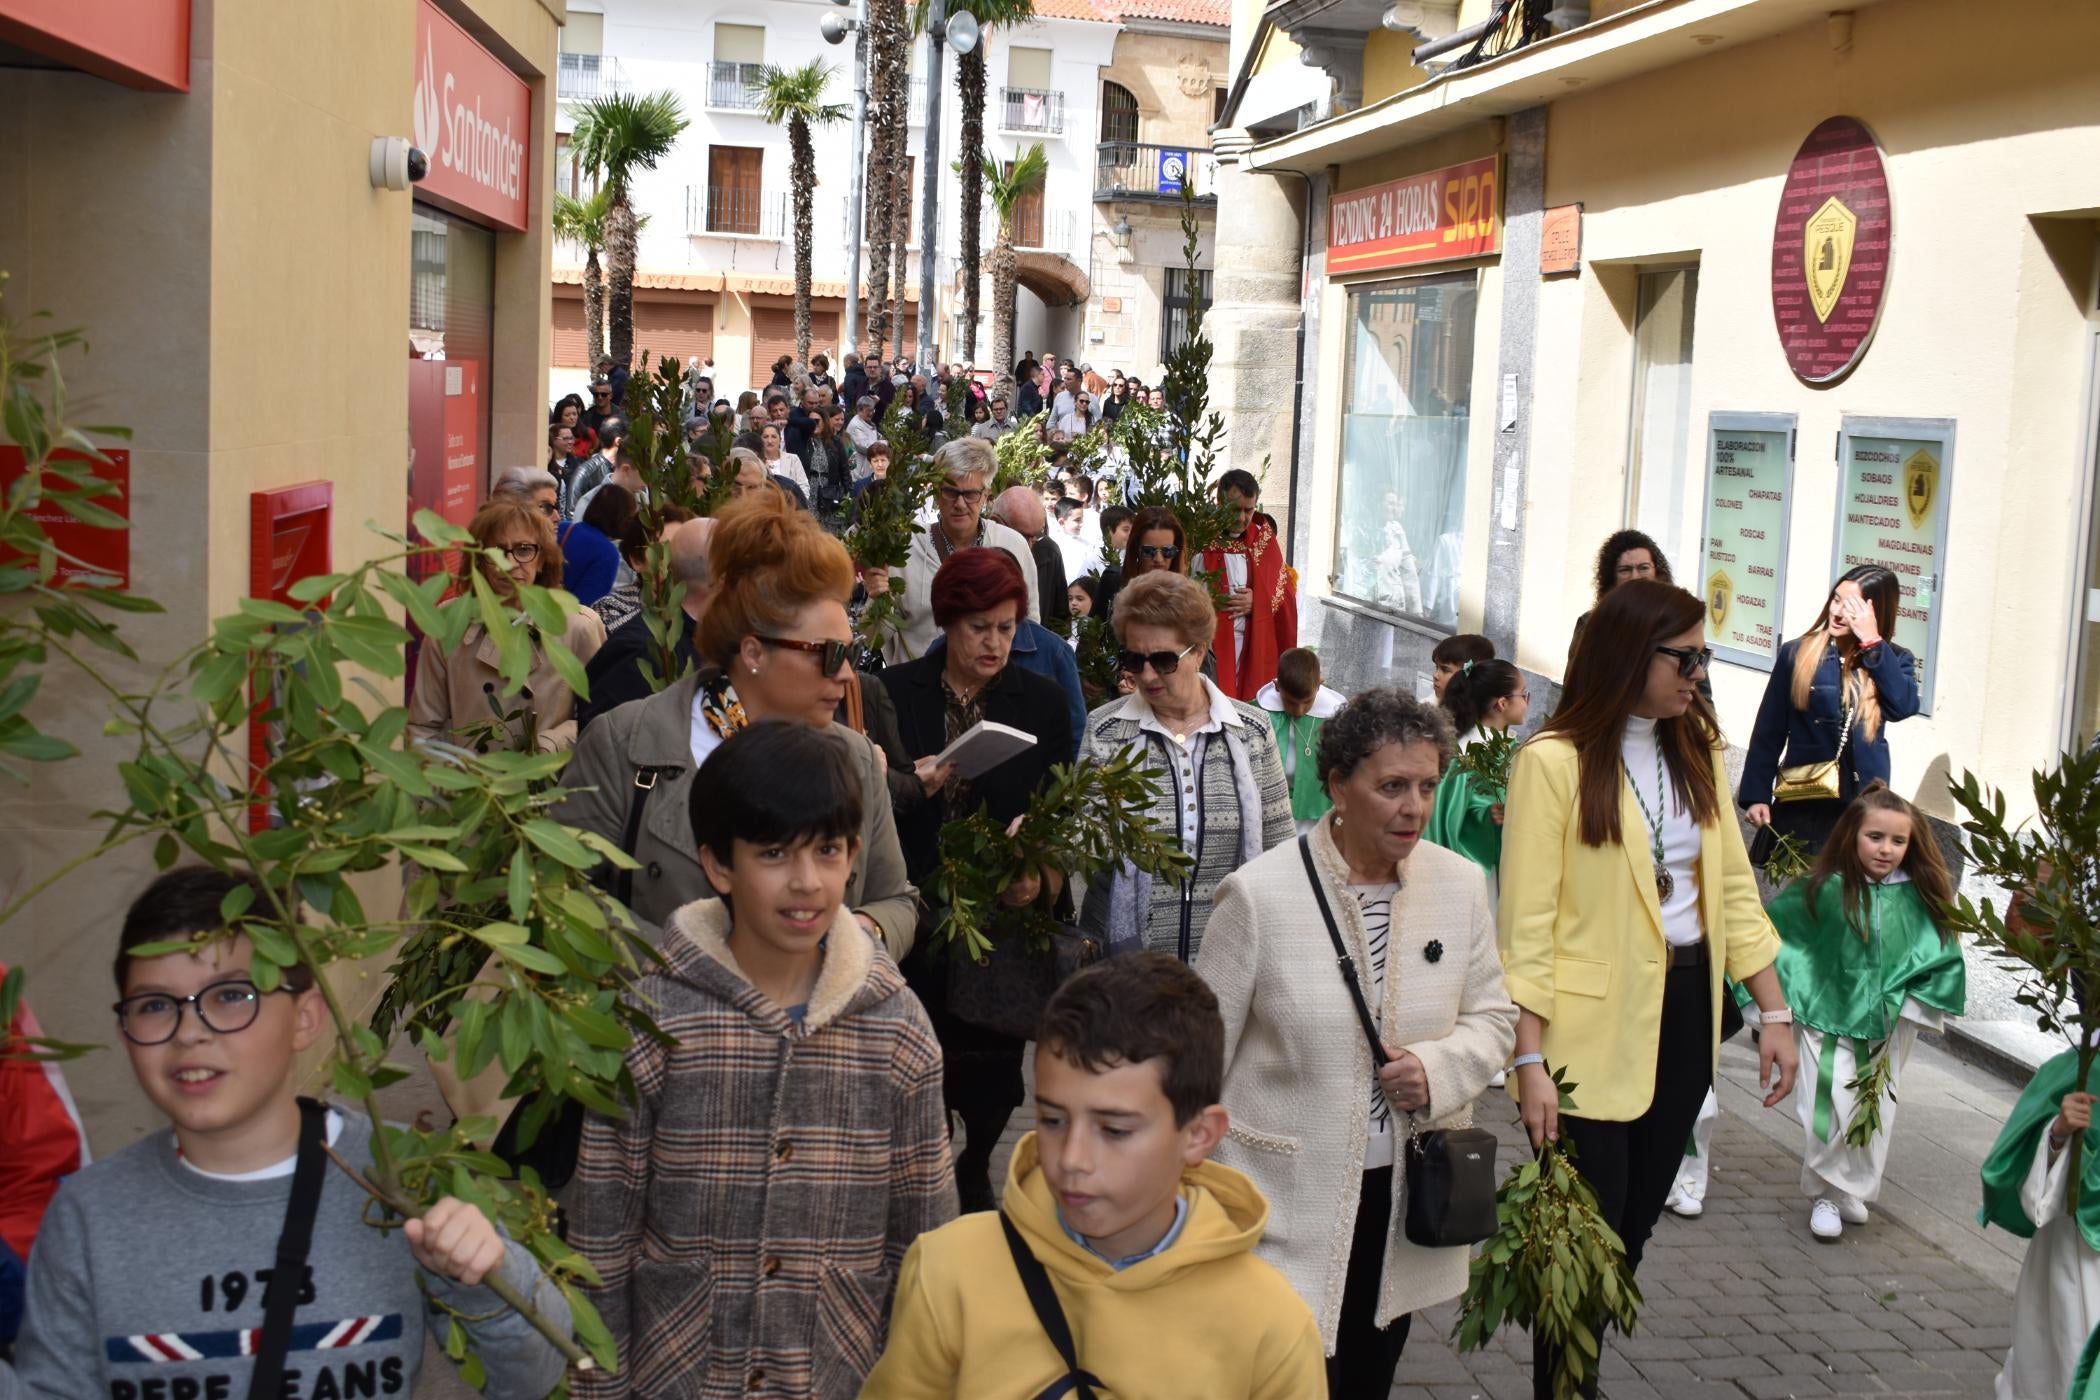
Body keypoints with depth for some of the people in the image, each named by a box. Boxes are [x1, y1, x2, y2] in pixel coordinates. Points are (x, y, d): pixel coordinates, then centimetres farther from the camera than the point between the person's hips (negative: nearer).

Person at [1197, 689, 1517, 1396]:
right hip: (1289, 1199, -4)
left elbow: (1494, 1015, 8)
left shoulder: (1461, 885, -2)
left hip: (1408, 1196, 4)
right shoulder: (1259, 891, -14)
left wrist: (1439, 1069, -13)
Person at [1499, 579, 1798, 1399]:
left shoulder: (1696, 752, 7)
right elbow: (1526, 923, -14)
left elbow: (1733, 889, 11)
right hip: (1593, 1025, -6)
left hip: (1684, 1010, 6)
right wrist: (1530, 1060, -18)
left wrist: (1774, 1011, 5)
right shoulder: (1555, 760, -13)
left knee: (1634, 1227, 16)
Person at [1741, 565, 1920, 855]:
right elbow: (1768, 730, 0)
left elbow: (1904, 706, -17)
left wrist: (1872, 642, -15)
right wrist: (1756, 794, -6)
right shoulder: (1797, 653, -1)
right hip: (1800, 802, -1)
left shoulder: (1893, 660, 4)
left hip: (1864, 806, 1)